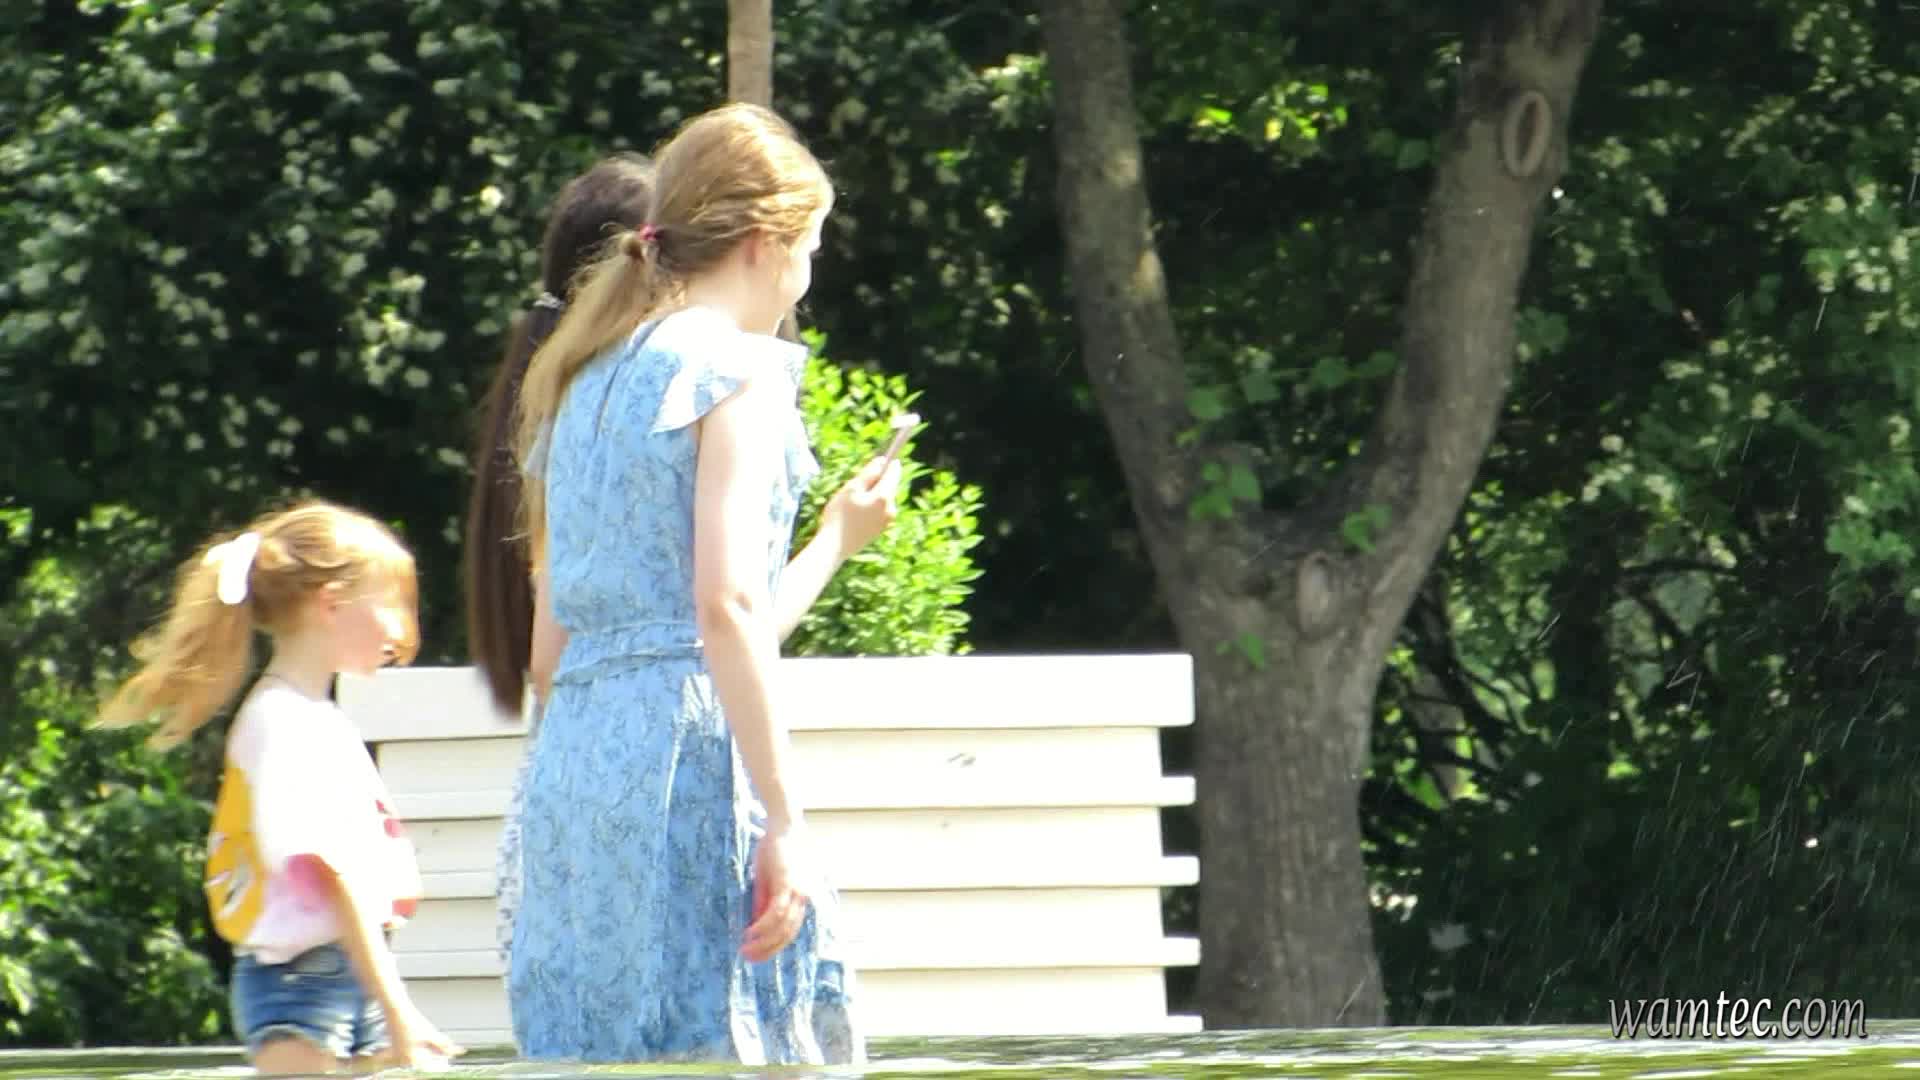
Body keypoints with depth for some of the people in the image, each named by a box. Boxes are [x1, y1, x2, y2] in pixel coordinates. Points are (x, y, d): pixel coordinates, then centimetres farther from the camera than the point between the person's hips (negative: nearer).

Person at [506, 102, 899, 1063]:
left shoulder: (592, 380, 21)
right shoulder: (736, 365, -4)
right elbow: (726, 606, -16)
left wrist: (835, 539, 35)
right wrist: (784, 821, -18)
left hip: (571, 764, 8)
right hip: (691, 761, -8)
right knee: (728, 1052, -10)